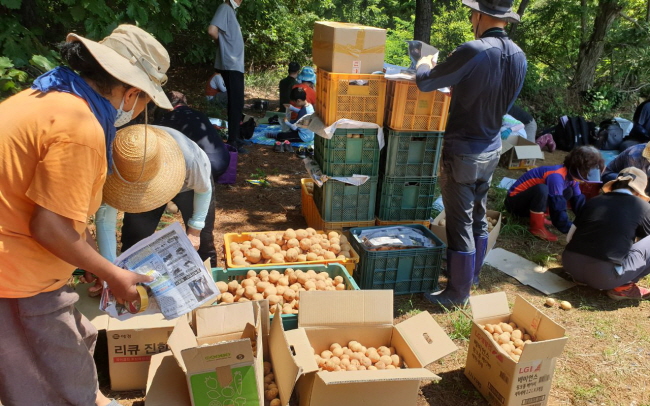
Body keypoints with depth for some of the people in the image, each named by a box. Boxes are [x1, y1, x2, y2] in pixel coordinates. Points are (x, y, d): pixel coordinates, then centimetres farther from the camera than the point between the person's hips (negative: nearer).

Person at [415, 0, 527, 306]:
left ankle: (458, 293, 16)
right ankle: (470, 276, 38)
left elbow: (425, 83, -13)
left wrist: (423, 65, 10)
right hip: (492, 148, 8)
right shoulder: (519, 56, 0)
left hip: (463, 151, -7)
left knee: (460, 223, 3)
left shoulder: (473, 51, -23)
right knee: (478, 217, 20)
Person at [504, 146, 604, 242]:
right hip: (514, 201, -8)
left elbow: (578, 201, 2)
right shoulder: (556, 176, -29)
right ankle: (536, 228, -19)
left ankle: (538, 216, 3)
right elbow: (557, 210, -31)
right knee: (542, 189, -36)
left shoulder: (571, 175, -1)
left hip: (526, 203, 9)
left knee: (568, 192, -1)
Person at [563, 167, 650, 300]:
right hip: (604, 274, -5)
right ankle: (623, 287, 4)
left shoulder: (594, 200, 17)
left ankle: (583, 277, 14)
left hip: (570, 265, 5)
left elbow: (570, 237, 19)